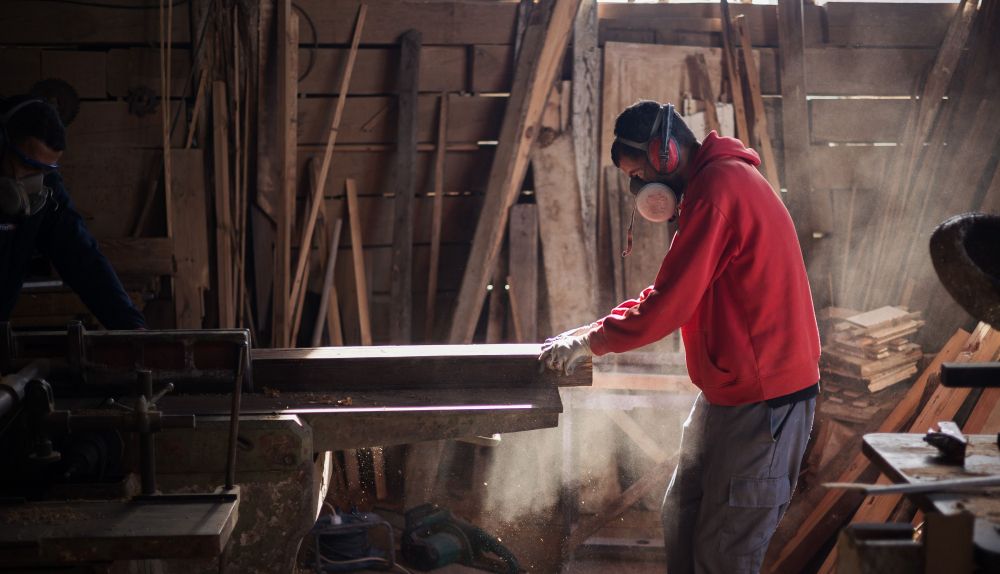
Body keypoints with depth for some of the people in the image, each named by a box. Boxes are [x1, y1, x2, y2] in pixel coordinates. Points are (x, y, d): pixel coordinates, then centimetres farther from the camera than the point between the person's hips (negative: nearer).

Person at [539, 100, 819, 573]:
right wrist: (595, 334, 6)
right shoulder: (724, 180, 15)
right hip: (732, 389, 10)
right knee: (680, 520, 15)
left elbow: (670, 303, -21)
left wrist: (589, 342, -9)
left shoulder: (716, 188, -18)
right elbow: (677, 293, 16)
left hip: (764, 396, -10)